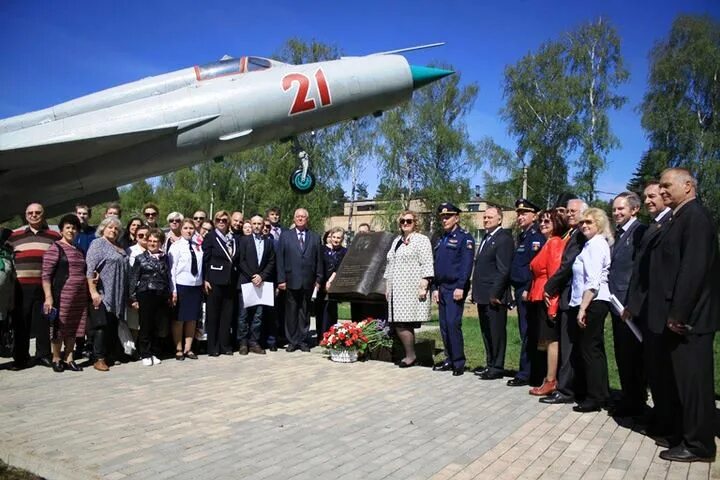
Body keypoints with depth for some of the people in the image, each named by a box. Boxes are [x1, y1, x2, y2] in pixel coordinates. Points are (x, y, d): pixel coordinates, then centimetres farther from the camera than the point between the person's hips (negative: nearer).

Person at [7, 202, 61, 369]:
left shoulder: (55, 236, 10)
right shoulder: (14, 235, 13)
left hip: (45, 285, -1)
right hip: (21, 286, 1)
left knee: (44, 322, 4)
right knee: (21, 322, 3)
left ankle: (43, 354, 14)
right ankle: (20, 357, 12)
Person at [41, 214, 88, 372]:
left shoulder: (79, 250, 17)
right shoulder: (55, 249, -4)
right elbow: (46, 275, -9)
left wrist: (88, 293, 17)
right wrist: (48, 297, -16)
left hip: (79, 296, 6)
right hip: (61, 294, -6)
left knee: (73, 328, 8)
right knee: (59, 326, 0)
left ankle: (69, 359, 16)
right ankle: (56, 359, 13)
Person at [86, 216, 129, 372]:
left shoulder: (119, 248, 19)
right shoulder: (98, 244, -2)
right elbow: (90, 269, -11)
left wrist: (126, 295, 15)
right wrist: (93, 291, -19)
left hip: (118, 295, 7)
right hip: (103, 294, -6)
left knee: (114, 326, 8)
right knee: (102, 326, -5)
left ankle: (111, 355, 15)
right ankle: (99, 359, -1)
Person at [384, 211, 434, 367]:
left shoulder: (421, 240, -1)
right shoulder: (396, 241, 21)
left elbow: (427, 265, -9)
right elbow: (390, 265, 24)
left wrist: (423, 287, -16)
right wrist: (387, 287, 19)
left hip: (412, 289, -7)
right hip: (397, 289, 7)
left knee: (402, 324, -11)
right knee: (398, 323, 3)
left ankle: (410, 355, 2)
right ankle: (410, 354, 12)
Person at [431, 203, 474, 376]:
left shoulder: (465, 238, -4)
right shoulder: (441, 240, 19)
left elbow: (467, 264, -12)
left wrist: (460, 287, -19)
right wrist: (435, 288, 13)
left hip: (455, 288, -7)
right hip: (442, 288, 8)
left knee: (453, 323, -13)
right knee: (444, 325, 8)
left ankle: (459, 362, -4)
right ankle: (449, 359, 17)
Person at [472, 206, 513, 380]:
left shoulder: (504, 238, -11)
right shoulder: (486, 238, 18)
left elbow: (503, 270, -17)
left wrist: (495, 294, -19)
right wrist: (476, 292, 15)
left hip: (494, 296, -9)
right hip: (483, 296, 9)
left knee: (497, 332, 0)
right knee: (486, 332, 14)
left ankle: (497, 368, 9)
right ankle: (490, 364, 24)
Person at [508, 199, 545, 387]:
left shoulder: (537, 237, -12)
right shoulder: (521, 236, 17)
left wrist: (528, 291, -19)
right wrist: (517, 290, 16)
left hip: (528, 292, -10)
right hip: (521, 291, 10)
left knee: (528, 334, -4)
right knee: (526, 334, 13)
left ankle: (525, 374, 2)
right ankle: (535, 373, 21)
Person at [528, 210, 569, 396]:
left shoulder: (555, 243, -12)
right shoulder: (548, 243, 17)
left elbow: (555, 274, -17)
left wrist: (552, 304, -19)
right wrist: (531, 294, 12)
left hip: (547, 298, -10)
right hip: (540, 298, 10)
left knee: (551, 340, -3)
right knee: (547, 340, 12)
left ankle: (550, 382, 3)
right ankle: (551, 379, 19)